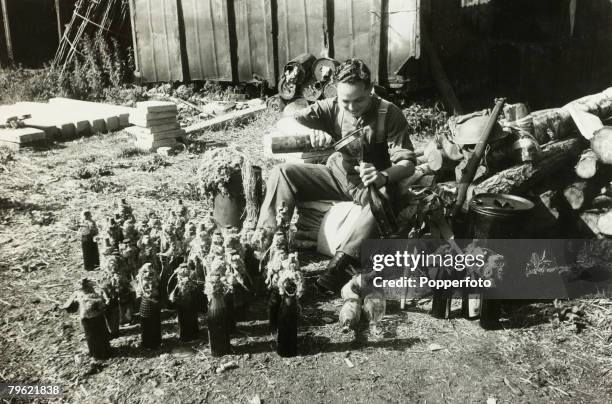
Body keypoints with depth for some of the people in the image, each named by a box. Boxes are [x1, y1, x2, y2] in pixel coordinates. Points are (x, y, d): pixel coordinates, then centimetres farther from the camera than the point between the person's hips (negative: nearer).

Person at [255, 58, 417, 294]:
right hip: (337, 176, 4)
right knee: (283, 173, -13)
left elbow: (407, 162, -20)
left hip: (372, 183, -3)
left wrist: (384, 176, -44)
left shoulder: (389, 115, -17)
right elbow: (284, 123, -13)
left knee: (384, 197, -39)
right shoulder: (331, 108, -8)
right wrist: (309, 132, -37)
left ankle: (342, 262, -41)